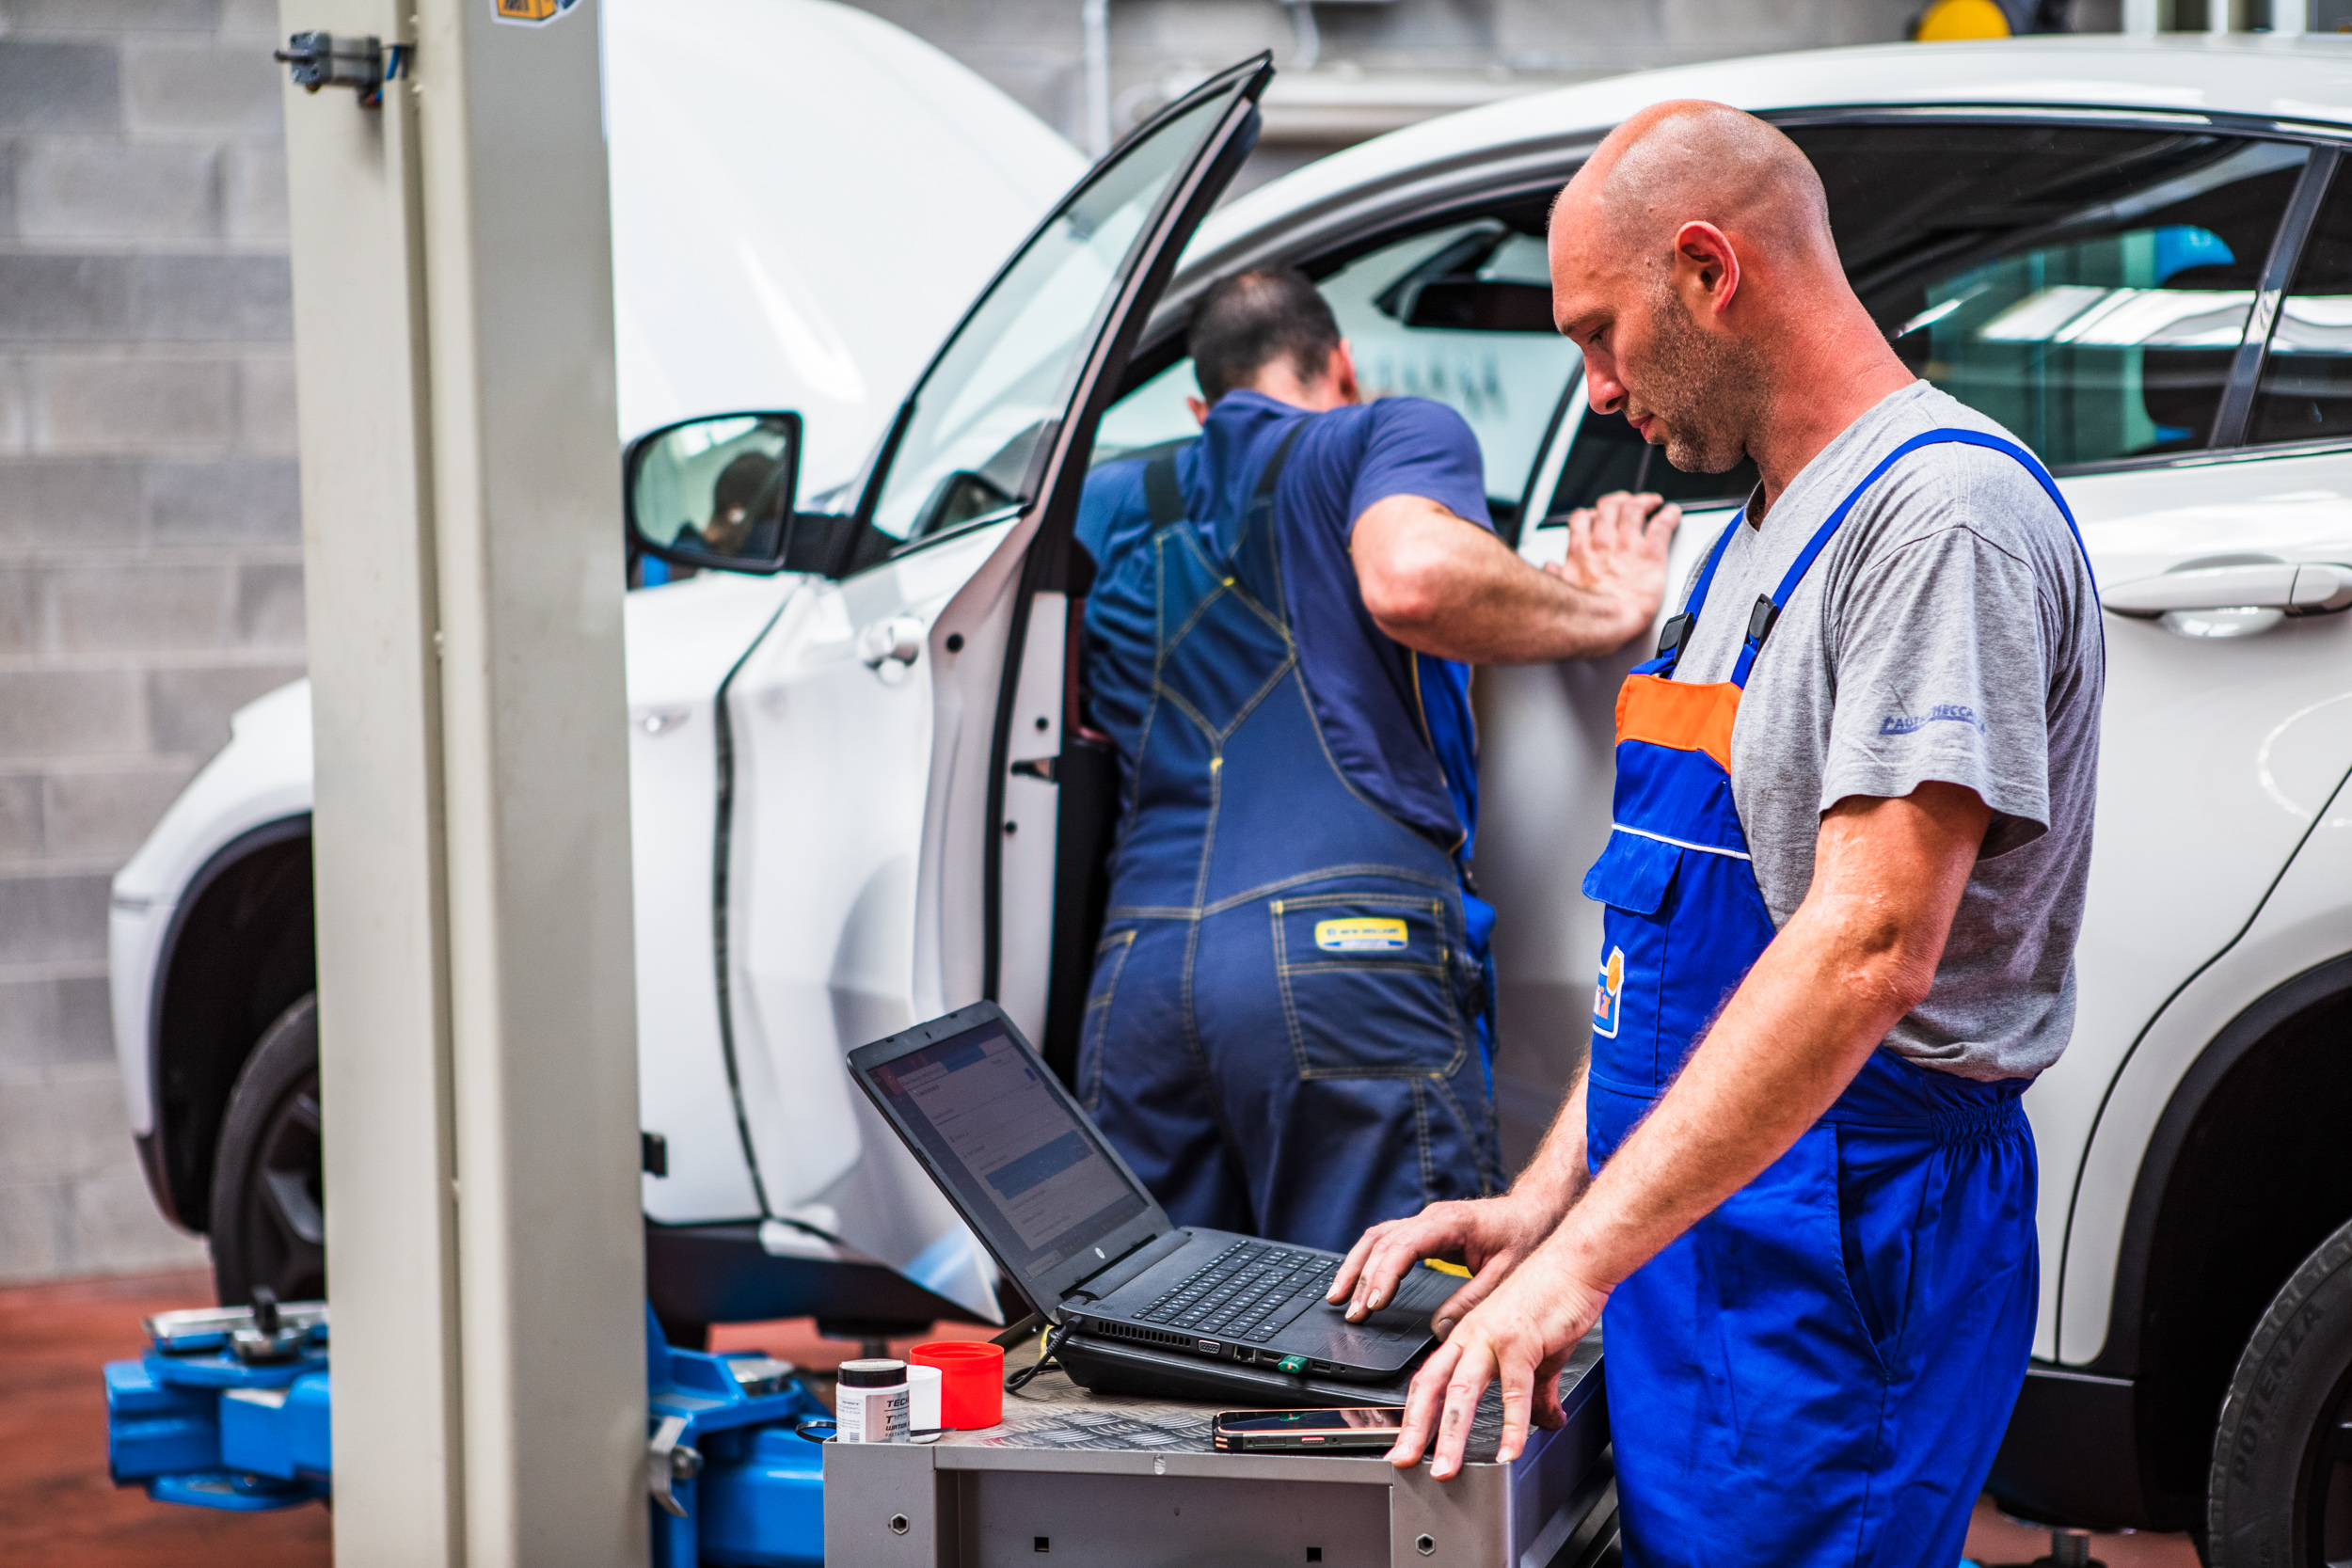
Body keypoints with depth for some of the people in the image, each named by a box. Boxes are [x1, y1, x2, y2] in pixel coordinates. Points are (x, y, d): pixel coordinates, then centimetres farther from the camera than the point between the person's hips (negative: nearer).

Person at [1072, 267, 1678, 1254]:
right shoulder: (1395, 433, 12)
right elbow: (1414, 579, -10)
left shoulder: (1106, 501, 27)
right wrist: (1605, 611, 3)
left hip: (1134, 965, 5)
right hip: (1350, 943, -5)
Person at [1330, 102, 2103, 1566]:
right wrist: (1545, 1200, 12)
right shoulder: (1760, 540, 20)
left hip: (1848, 1250, -9)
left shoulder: (1944, 512, -14)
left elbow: (1869, 952, -24)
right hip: (1697, 1215, 9)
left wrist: (1580, 1263, -26)